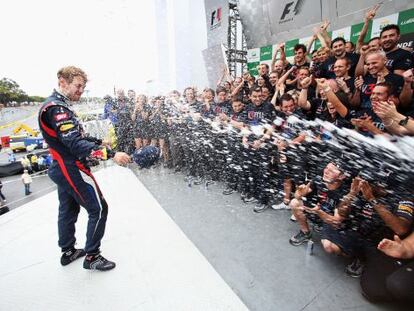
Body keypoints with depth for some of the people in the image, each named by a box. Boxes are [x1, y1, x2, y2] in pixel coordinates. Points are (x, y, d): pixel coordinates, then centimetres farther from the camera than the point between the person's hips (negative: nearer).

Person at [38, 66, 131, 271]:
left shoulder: (55, 105, 12)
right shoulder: (57, 108, -20)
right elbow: (75, 143, -32)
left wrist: (98, 142, 10)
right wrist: (111, 154, -39)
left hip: (62, 168, 10)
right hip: (71, 169, -10)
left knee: (68, 210, 20)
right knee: (98, 209, -2)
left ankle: (68, 252, 36)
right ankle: (92, 256, 11)